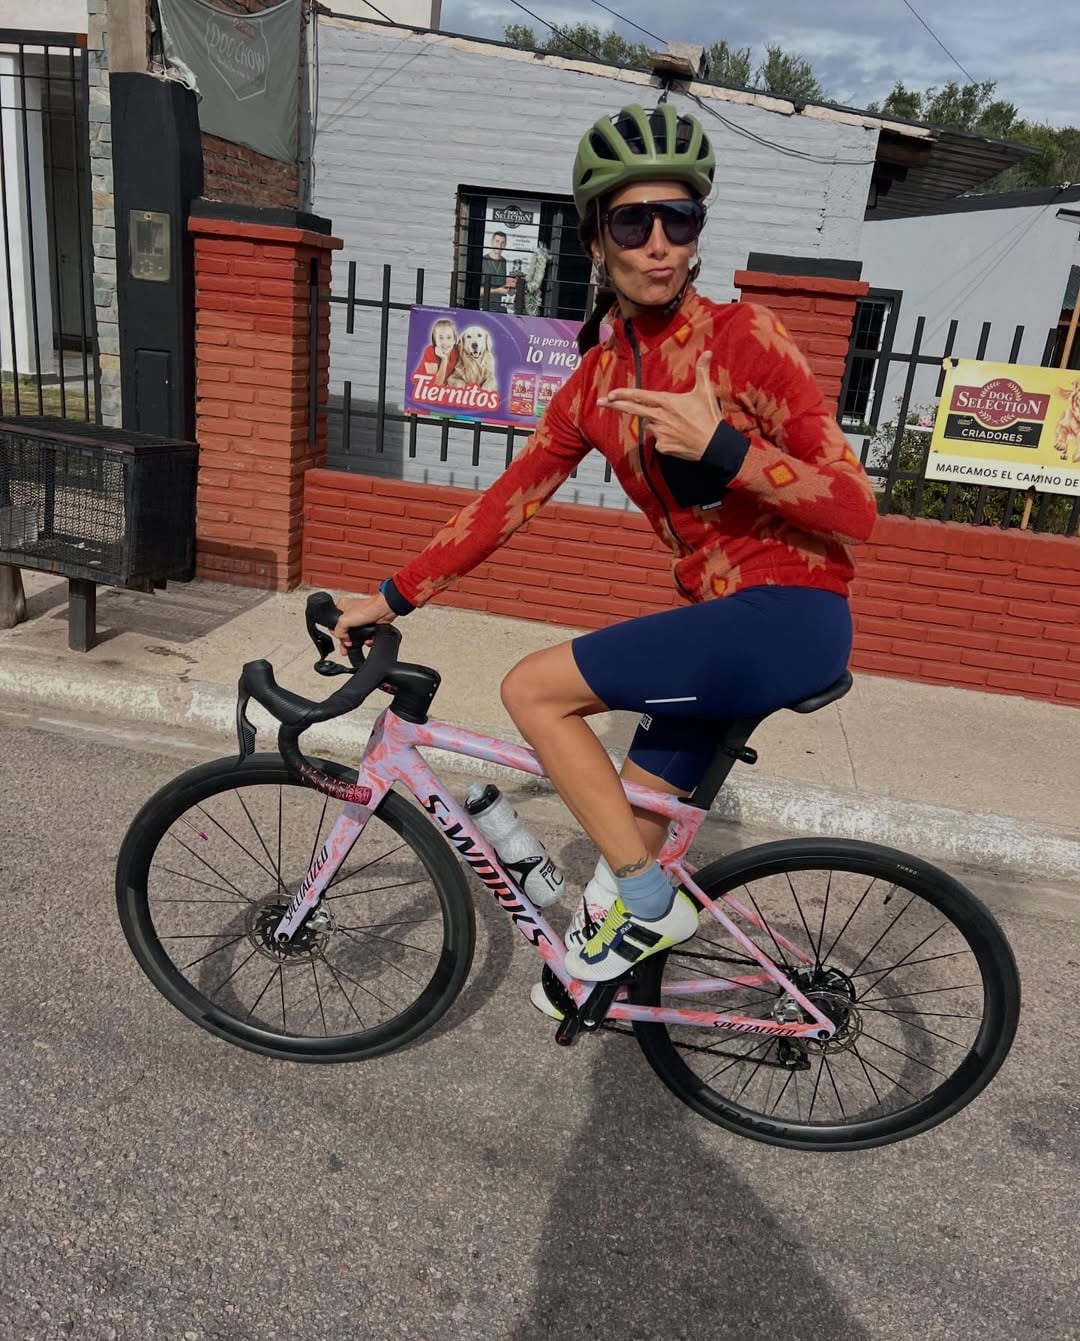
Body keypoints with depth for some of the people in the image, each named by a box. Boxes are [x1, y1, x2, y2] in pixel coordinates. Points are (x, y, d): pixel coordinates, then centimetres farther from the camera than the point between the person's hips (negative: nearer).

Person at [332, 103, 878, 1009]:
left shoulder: (742, 336, -10)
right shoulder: (595, 383, 7)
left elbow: (856, 509, -14)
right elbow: (505, 503, 11)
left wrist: (720, 447, -26)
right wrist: (394, 595, 10)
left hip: (789, 617, -6)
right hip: (716, 622, 6)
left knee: (532, 689, -14)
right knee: (633, 823, 13)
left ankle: (651, 906, 0)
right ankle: (604, 964, 40)